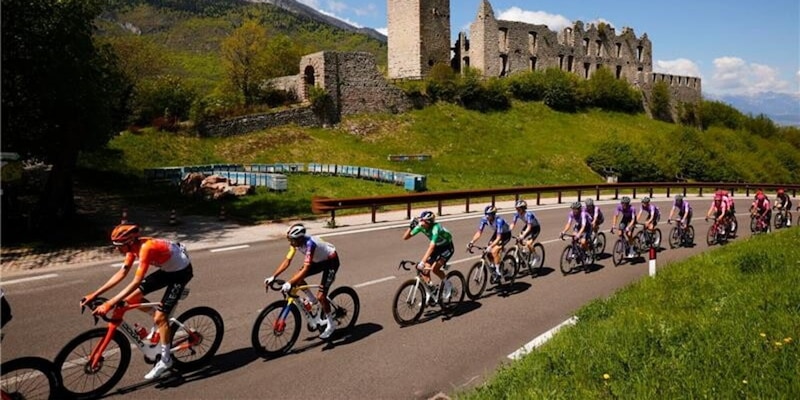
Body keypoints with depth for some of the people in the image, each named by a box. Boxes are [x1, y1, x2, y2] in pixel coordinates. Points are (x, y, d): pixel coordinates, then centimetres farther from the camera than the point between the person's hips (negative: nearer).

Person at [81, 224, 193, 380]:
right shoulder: (134, 247, -7)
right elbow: (121, 273, -2)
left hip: (181, 272, -9)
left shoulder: (146, 248, -33)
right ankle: (161, 322, 23)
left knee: (160, 317, -11)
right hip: (168, 269, 9)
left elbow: (136, 282, -37)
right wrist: (95, 294, -5)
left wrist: (109, 304, -38)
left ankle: (166, 360, 6)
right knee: (132, 298, 1)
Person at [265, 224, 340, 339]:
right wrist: (273, 277, -18)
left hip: (331, 261, -8)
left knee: (321, 296, -12)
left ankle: (331, 325, 6)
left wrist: (289, 283, -48)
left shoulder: (310, 244, -37)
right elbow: (287, 261, -11)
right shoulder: (295, 242, -15)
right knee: (297, 278, -8)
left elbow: (306, 269, -42)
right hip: (319, 260, 8)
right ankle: (312, 299, 16)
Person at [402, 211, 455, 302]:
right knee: (425, 270, -8)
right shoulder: (421, 226, -17)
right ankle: (429, 296, 6)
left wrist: (422, 262, -55)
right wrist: (411, 227, -32)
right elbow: (405, 237, -17)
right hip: (437, 247, 6)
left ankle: (447, 284, 3)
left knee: (435, 268, -24)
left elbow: (431, 247, -47)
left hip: (447, 247, -6)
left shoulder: (435, 228, -36)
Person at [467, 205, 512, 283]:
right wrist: (471, 242, -31)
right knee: (488, 251, -8)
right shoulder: (484, 219, -21)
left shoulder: (499, 220, -37)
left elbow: (498, 237, -40)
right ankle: (493, 267, 15)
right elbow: (479, 232, -17)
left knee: (494, 251, -24)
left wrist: (490, 246, -52)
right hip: (497, 232, 6)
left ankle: (498, 272, -12)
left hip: (506, 234, -6)